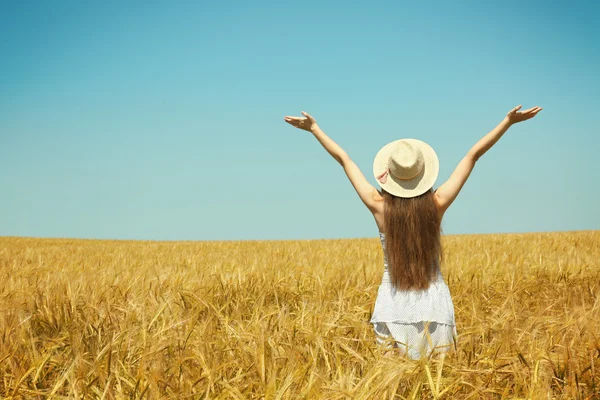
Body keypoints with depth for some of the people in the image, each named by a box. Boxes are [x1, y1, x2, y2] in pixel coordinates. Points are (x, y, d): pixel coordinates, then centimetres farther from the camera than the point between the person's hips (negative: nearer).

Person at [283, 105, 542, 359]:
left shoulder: (379, 207, -8)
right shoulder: (437, 205, -8)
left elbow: (344, 159, 1)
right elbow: (473, 155, -4)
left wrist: (313, 128, 9)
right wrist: (509, 121, 2)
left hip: (393, 305, 0)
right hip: (433, 304, 0)